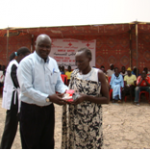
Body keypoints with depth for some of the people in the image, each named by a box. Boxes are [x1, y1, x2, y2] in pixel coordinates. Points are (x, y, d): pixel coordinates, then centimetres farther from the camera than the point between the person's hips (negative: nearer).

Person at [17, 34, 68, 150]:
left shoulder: (53, 62, 6)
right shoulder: (27, 62, -13)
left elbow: (59, 82, 10)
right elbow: (26, 88, -21)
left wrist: (65, 91, -12)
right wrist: (48, 98, -28)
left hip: (49, 108, 6)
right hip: (31, 109, -5)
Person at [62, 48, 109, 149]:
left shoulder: (98, 74, -7)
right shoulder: (74, 74, 6)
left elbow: (106, 99, -8)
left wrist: (86, 98, -19)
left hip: (92, 121, -3)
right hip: (75, 119, 3)